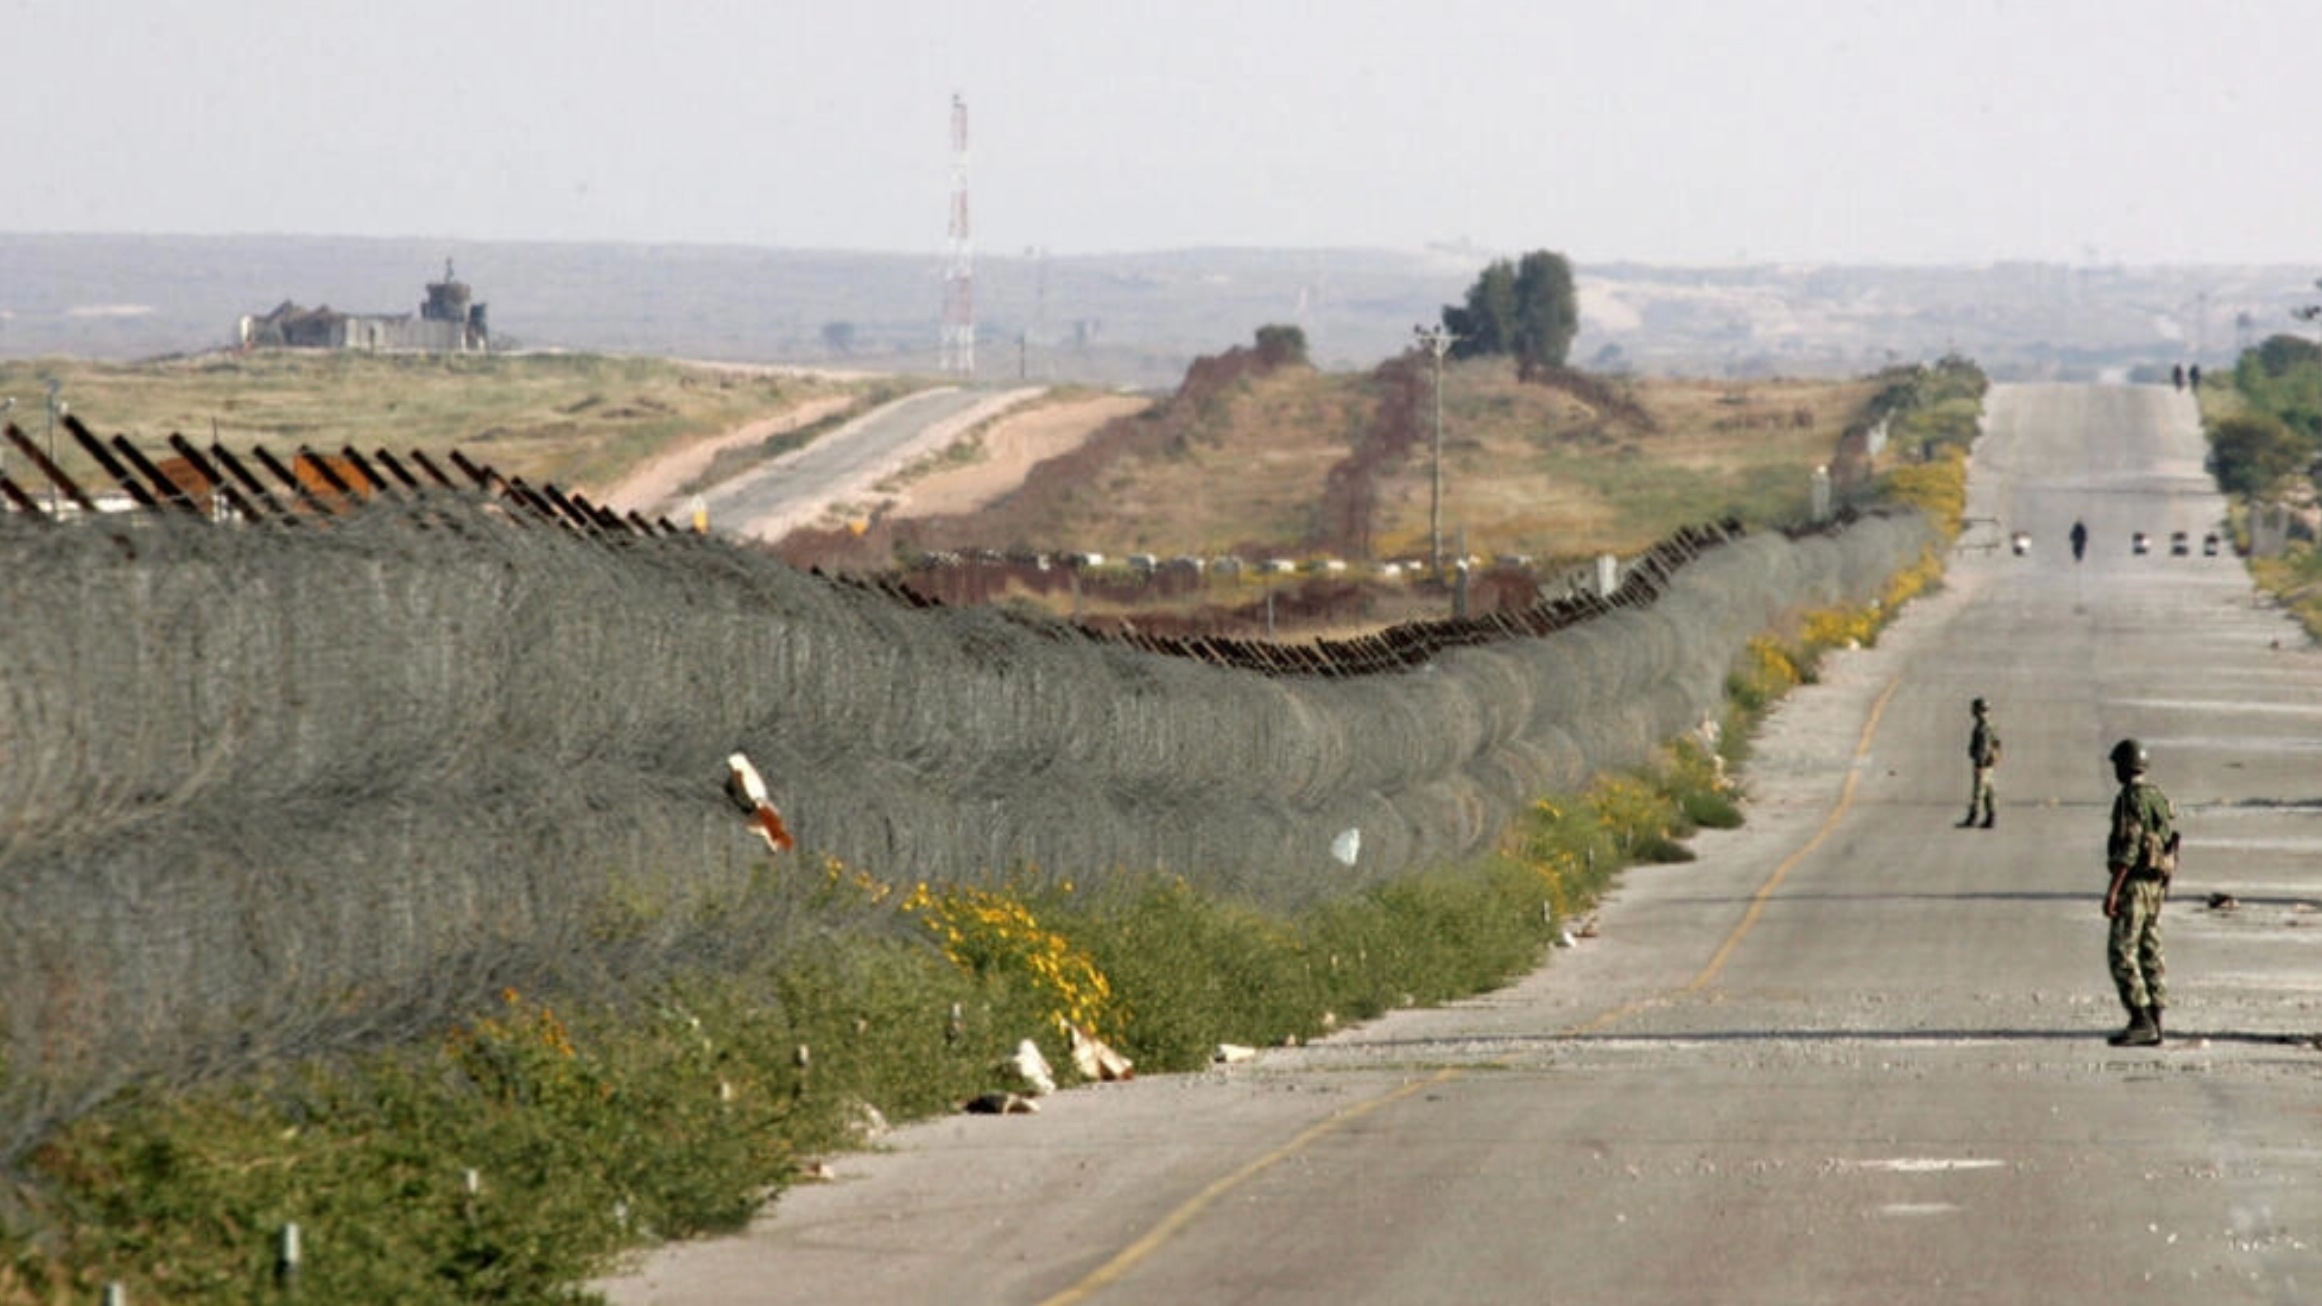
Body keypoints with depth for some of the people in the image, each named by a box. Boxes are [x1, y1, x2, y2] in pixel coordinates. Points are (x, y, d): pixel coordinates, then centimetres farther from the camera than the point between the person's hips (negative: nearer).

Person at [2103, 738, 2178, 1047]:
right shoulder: (2159, 796, 14)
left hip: (2134, 881, -9)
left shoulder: (2132, 798, -16)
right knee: (2149, 953, 9)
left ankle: (2141, 1022, -15)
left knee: (2121, 952, -9)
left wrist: (2112, 890, -22)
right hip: (2157, 882, 9)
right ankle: (2153, 1026, 8)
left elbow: (2128, 848, -22)